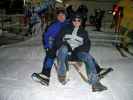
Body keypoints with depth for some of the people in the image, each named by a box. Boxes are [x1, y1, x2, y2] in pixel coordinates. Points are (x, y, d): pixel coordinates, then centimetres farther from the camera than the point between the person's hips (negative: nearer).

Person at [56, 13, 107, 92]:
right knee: (63, 49, -38)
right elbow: (58, 40, 5)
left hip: (78, 51, 2)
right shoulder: (66, 29, 13)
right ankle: (61, 74, -23)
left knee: (89, 58, -26)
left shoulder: (84, 32, 17)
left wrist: (77, 49, -11)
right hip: (66, 49, -2)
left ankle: (95, 83, -29)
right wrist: (67, 47, -15)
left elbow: (87, 45, 9)